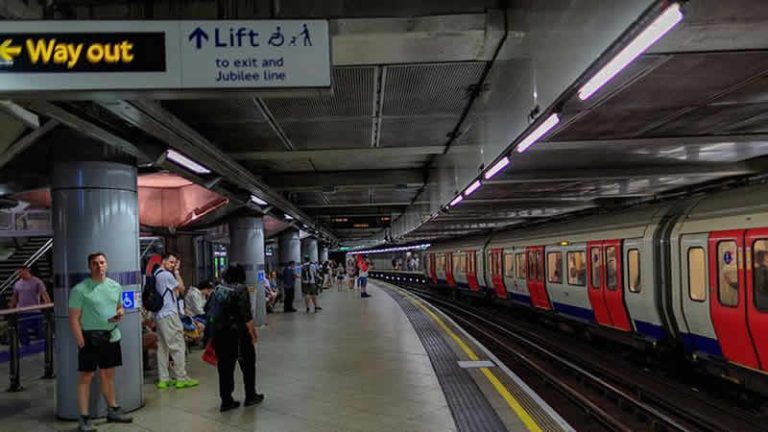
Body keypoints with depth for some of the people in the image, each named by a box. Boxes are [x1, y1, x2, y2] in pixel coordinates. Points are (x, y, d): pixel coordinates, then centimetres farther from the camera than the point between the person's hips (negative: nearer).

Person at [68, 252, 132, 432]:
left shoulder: (115, 286, 7)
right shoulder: (80, 289, -9)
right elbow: (74, 319, -10)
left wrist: (120, 312, -3)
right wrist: (81, 343, -14)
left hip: (112, 337, 5)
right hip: (91, 338, -5)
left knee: (108, 375, 16)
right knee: (85, 377, 0)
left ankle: (113, 410, 27)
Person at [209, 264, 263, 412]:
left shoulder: (218, 289, 8)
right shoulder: (241, 289, -11)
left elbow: (208, 309, 10)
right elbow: (246, 315, -16)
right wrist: (253, 332, -9)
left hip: (218, 332, 6)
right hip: (237, 333, -5)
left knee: (225, 366, 11)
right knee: (248, 363, 12)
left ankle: (226, 400, 13)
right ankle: (250, 396, 20)